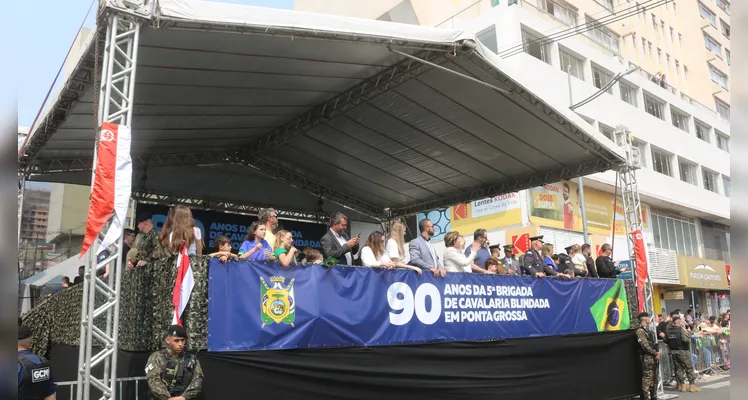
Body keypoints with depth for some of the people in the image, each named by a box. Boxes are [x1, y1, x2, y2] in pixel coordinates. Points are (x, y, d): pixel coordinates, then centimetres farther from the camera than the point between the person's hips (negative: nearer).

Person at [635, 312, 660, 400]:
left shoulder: (648, 330, 17)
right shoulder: (640, 331, -12)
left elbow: (654, 344, 19)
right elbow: (645, 345, -18)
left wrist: (657, 352, 2)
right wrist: (655, 353, -11)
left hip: (653, 357, 9)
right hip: (647, 358, -9)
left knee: (654, 379, 14)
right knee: (647, 379, -8)